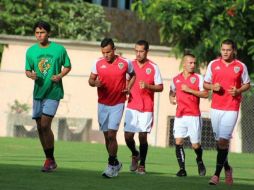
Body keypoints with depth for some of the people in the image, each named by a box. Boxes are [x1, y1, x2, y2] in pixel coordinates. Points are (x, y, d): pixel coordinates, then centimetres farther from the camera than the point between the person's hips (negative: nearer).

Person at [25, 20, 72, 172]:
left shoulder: (59, 49, -3)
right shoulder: (31, 51, 5)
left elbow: (68, 67, 8)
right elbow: (28, 70, 13)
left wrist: (60, 75, -11)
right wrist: (31, 75, -10)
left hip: (53, 92, -4)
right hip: (38, 92, 4)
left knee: (45, 125, -15)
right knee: (40, 127, 6)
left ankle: (50, 160, -3)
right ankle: (49, 159, 19)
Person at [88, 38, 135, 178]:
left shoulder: (125, 63, -4)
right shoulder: (98, 63, 1)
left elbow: (133, 75, 14)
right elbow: (91, 79, 8)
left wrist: (129, 87, -1)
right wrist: (94, 83, -14)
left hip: (117, 104, -3)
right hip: (102, 104, 3)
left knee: (111, 134, -13)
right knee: (106, 136, 7)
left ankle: (112, 165, -6)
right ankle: (115, 163, 22)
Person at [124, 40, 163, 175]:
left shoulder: (153, 67, 0)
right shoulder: (130, 65, 7)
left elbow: (160, 87, 0)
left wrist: (148, 86, -16)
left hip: (146, 109, -2)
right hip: (132, 107, 2)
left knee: (143, 136, -3)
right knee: (128, 136, -4)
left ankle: (142, 165, 10)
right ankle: (135, 155, 25)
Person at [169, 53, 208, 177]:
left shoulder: (198, 78, 0)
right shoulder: (176, 79, 11)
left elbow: (205, 94, -9)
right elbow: (172, 91, 30)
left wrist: (189, 90, -15)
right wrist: (171, 98, 8)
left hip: (194, 116, -3)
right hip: (180, 116, 3)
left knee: (195, 145, 0)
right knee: (178, 142, -9)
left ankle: (199, 161, 31)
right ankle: (182, 169, -4)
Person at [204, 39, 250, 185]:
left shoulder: (241, 66, 2)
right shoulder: (213, 64, 7)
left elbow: (247, 84, 11)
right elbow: (205, 84, 13)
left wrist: (238, 91, -9)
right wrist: (213, 87, -9)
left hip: (232, 108, -3)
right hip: (216, 107, 3)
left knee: (223, 140, -13)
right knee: (219, 140, 8)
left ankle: (217, 174, -13)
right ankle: (227, 168, 29)